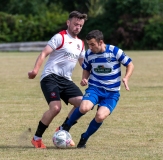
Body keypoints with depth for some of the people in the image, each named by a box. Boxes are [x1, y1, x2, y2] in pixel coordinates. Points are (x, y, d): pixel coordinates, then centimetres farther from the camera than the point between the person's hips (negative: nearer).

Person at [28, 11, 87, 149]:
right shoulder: (60, 37, -5)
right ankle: (37, 138, -7)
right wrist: (36, 69, -28)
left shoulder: (80, 43, 18)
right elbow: (44, 53, -14)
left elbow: (84, 63, 29)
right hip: (51, 76, -7)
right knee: (55, 107, -24)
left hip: (66, 80, 7)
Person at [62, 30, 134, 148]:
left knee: (100, 116, -25)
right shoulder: (89, 54, 0)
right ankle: (67, 126, -1)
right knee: (84, 108, -31)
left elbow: (130, 65, 0)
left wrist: (126, 79, -17)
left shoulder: (115, 51, -11)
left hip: (112, 93, -2)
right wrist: (84, 79, -3)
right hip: (95, 88, 2)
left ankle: (84, 138, 2)